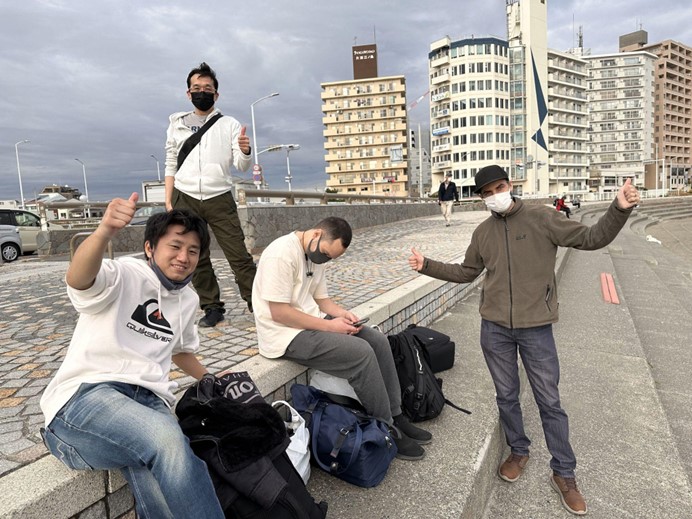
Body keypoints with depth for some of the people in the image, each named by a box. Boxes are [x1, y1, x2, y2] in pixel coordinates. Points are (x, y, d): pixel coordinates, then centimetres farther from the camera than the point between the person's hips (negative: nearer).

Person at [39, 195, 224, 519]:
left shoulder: (188, 300, 17)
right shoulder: (122, 276, -2)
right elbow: (78, 279, -27)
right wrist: (104, 232, -45)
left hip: (148, 402, 4)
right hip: (86, 394, -4)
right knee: (166, 438, -35)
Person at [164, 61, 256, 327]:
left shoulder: (230, 124, 5)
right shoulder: (177, 124, 11)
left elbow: (242, 166, -2)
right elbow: (171, 165, 12)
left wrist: (245, 151, -25)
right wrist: (168, 201, 3)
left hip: (220, 199, -2)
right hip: (185, 200, 3)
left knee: (239, 255, -7)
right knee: (196, 259, 6)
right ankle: (212, 308, 17)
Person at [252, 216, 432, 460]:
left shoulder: (316, 256, 9)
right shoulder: (282, 254, -20)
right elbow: (279, 313, -22)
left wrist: (343, 313, -6)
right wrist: (329, 326, -19)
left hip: (312, 323, 9)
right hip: (285, 334, -9)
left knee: (378, 340, -2)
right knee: (361, 352, -20)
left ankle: (395, 415, 8)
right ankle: (387, 431, -3)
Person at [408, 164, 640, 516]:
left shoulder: (541, 219, -5)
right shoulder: (483, 233, 6)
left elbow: (591, 238, -5)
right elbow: (466, 272, 16)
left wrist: (619, 210, -21)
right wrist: (428, 266, 9)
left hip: (536, 328, -3)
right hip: (494, 328, 3)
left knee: (549, 402, 7)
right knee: (506, 396, 15)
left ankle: (564, 474, 25)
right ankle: (518, 452, 38)